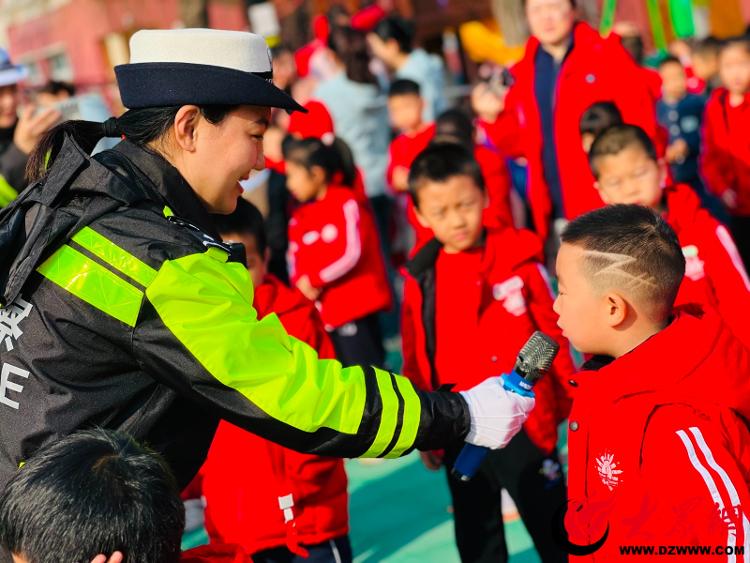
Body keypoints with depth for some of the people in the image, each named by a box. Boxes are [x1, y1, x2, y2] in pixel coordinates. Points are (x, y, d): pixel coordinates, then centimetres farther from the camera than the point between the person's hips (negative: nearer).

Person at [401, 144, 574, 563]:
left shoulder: (518, 258, -8)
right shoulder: (422, 278, -2)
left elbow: (552, 334, -1)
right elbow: (417, 361, 6)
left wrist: (568, 402, 1)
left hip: (525, 424, -3)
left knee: (554, 529, 7)